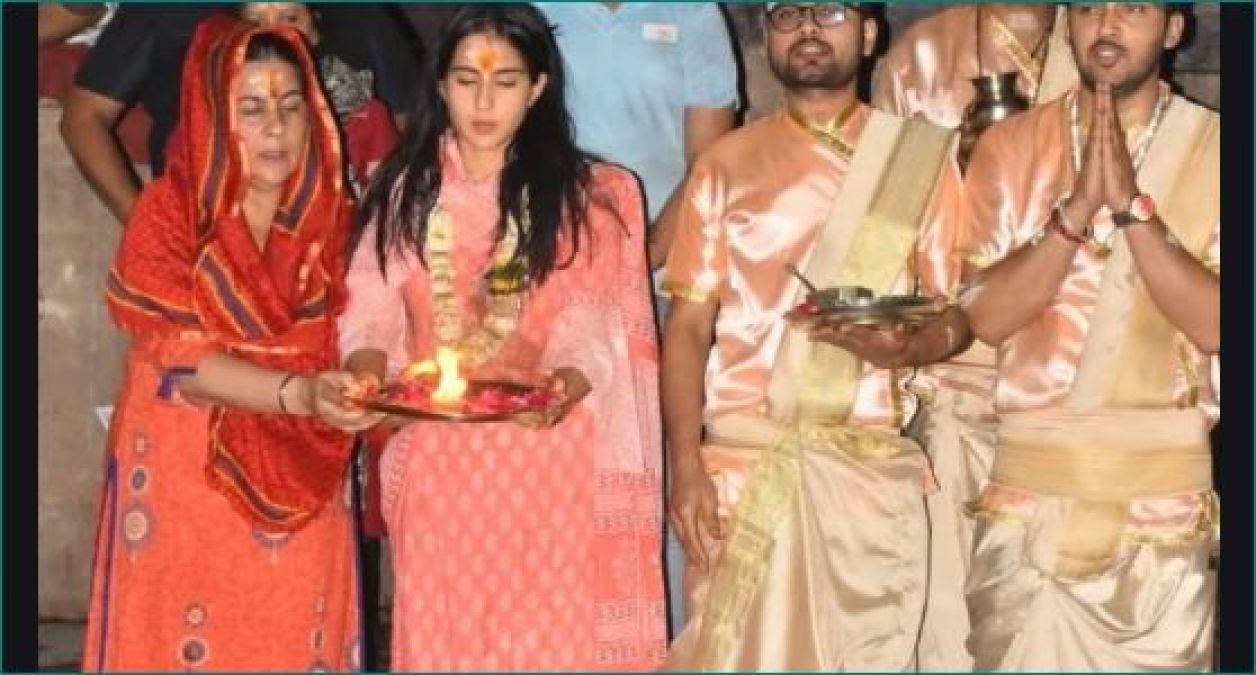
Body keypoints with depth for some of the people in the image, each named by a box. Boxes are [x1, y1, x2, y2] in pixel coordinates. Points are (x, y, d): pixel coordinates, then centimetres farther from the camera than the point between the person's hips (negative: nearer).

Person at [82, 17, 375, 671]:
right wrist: (298, 394, -29)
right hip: (186, 474, -3)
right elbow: (181, 360, -15)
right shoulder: (169, 212, -8)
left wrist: (361, 389, -17)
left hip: (299, 477, 3)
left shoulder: (331, 213, 3)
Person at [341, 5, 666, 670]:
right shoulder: (405, 190, 10)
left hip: (548, 456, -2)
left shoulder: (589, 194, 3)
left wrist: (560, 388, -26)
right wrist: (367, 378, -19)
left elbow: (597, 330, -5)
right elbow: (372, 310, 2)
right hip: (436, 461, 2)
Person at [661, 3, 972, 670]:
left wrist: (906, 346, -16)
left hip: (869, 464, 0)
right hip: (739, 460, 0)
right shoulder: (726, 163, 8)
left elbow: (959, 314, 7)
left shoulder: (921, 158, 7)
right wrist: (685, 463, -7)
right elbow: (688, 323, 4)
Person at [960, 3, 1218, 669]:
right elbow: (985, 314, -6)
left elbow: (1218, 325, -11)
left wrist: (1131, 203, -19)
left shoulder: (1211, 148, 0)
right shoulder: (1009, 146, 3)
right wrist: (1079, 206, -17)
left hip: (1165, 493, -1)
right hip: (1030, 488, 1)